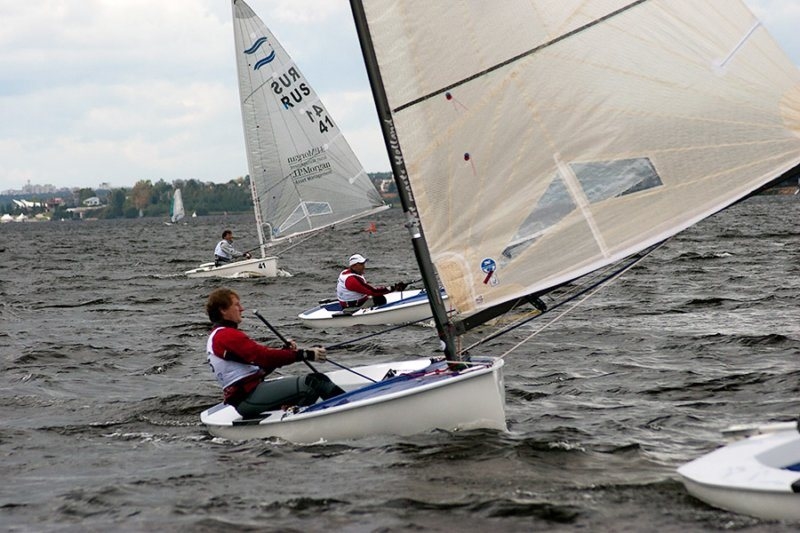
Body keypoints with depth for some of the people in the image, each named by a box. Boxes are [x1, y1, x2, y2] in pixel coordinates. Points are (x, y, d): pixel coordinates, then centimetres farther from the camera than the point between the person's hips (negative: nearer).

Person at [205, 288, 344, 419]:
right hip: (248, 397, -11)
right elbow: (264, 356, -20)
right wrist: (304, 354, -19)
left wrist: (285, 350, 1)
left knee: (318, 379, 5)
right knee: (311, 383, -21)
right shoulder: (227, 335, -11)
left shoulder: (217, 337, 24)